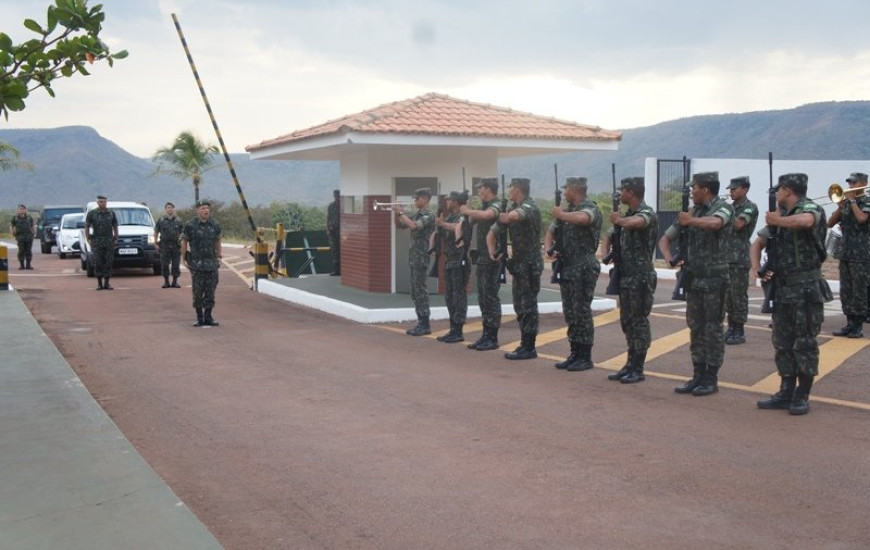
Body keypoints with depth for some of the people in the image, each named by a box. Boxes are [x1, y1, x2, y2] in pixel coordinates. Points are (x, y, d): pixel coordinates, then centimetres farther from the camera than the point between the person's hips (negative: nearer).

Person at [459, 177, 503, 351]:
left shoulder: (496, 206, -11)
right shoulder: (484, 207, 15)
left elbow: (486, 215, -33)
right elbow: (471, 221, 24)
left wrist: (468, 211, -20)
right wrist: (466, 212, 8)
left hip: (491, 257, -9)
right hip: (481, 257, 9)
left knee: (491, 297, -5)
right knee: (482, 297, 11)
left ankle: (493, 338, 0)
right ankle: (486, 335, 18)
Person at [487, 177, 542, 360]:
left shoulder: (529, 207, -13)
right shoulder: (511, 208, 12)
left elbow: (516, 215, -37)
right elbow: (493, 232, 15)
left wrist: (506, 217, -17)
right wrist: (492, 250, 1)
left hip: (530, 263, -9)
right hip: (517, 263, 9)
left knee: (528, 305, -5)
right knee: (519, 305, 12)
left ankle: (529, 348, -1)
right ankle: (525, 344, 20)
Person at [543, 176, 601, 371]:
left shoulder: (590, 208, -9)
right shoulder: (566, 210, 15)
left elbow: (581, 218, -33)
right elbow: (550, 232, 19)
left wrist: (561, 214, -17)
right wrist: (549, 249, -1)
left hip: (583, 268, -8)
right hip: (566, 267, 8)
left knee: (582, 312, -4)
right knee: (570, 313, 11)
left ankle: (586, 357, 3)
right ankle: (575, 354, 19)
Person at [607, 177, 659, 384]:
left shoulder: (647, 212, -14)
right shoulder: (629, 213, 13)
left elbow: (633, 224, -38)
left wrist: (618, 219, -22)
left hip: (641, 277, -9)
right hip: (626, 275, 9)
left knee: (639, 322, -2)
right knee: (627, 321, 12)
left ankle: (638, 369, 5)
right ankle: (631, 364, 20)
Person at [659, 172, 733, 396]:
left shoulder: (723, 208, -8)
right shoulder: (691, 212, 11)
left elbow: (714, 223, -34)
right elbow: (665, 238, 12)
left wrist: (690, 221, -34)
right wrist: (668, 258, -3)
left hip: (714, 279, -6)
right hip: (693, 278, 7)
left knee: (713, 329, 0)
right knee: (695, 328, 9)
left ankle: (711, 378, 8)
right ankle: (698, 375, 17)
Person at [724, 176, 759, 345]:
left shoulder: (750, 207, -7)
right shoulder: (730, 207, 15)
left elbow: (738, 224, -23)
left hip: (740, 259, -7)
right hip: (725, 257, 7)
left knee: (739, 296, -4)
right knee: (728, 295, 10)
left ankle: (739, 332, 1)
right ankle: (731, 329, 18)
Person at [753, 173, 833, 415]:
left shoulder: (811, 209, -9)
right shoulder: (779, 216, 13)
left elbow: (805, 222, -35)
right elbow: (758, 244, 17)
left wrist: (777, 221, -19)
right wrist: (757, 268, -1)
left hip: (806, 290, -8)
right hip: (782, 290, 8)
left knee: (805, 344, 0)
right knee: (782, 343, 11)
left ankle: (802, 396, 9)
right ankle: (786, 393, 21)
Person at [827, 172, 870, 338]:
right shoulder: (846, 203, 13)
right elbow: (830, 223, 9)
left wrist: (852, 200, -11)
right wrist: (840, 206, -5)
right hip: (845, 252, 6)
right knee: (845, 291, 7)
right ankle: (850, 323, 14)